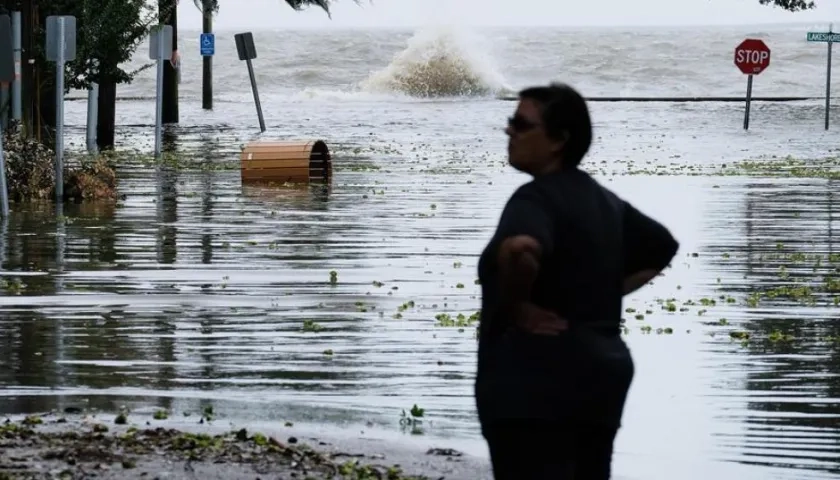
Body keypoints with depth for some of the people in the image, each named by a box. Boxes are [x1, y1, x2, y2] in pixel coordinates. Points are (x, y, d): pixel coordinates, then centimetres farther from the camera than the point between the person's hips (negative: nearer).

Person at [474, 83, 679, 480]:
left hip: (537, 381, -10)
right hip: (598, 375, 10)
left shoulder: (536, 198, -13)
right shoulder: (602, 201, 15)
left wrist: (516, 307, -18)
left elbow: (520, 249, -35)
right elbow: (663, 248, 30)